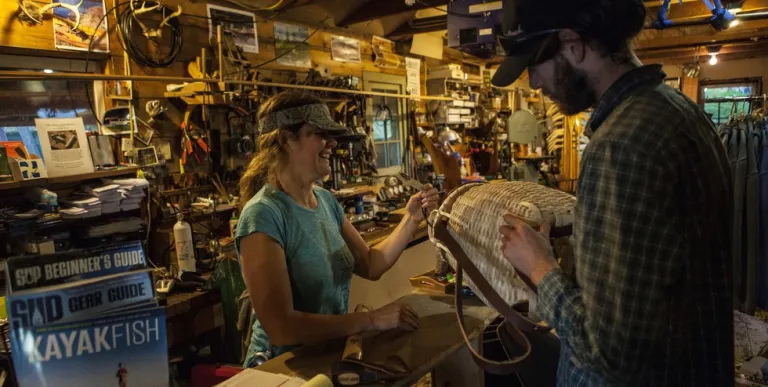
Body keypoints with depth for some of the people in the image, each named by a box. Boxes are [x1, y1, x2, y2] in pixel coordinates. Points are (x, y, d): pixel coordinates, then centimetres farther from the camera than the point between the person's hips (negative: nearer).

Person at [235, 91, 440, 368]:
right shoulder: (263, 215, -21)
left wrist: (411, 220, -6)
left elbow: (370, 266, 6)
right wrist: (371, 320, -23)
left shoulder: (326, 200, 4)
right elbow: (280, 327, -26)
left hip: (331, 353, 7)